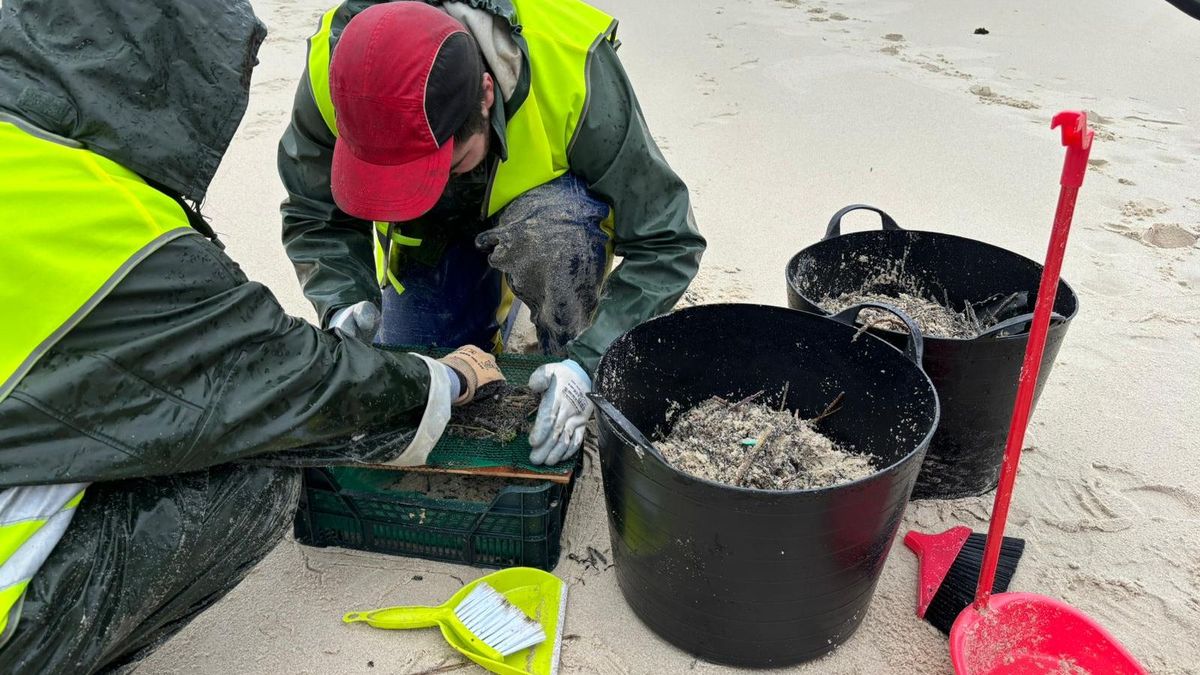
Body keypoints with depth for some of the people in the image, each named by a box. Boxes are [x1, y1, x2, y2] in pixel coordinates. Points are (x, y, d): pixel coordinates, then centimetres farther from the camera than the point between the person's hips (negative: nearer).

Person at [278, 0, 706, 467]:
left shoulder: (574, 67, -39)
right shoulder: (331, 70, -31)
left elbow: (667, 242, -33)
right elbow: (315, 219, -15)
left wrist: (589, 364, -44)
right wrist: (343, 304, -35)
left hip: (544, 205, -2)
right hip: (428, 236, 3)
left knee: (552, 232, -39)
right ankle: (495, 298, 23)